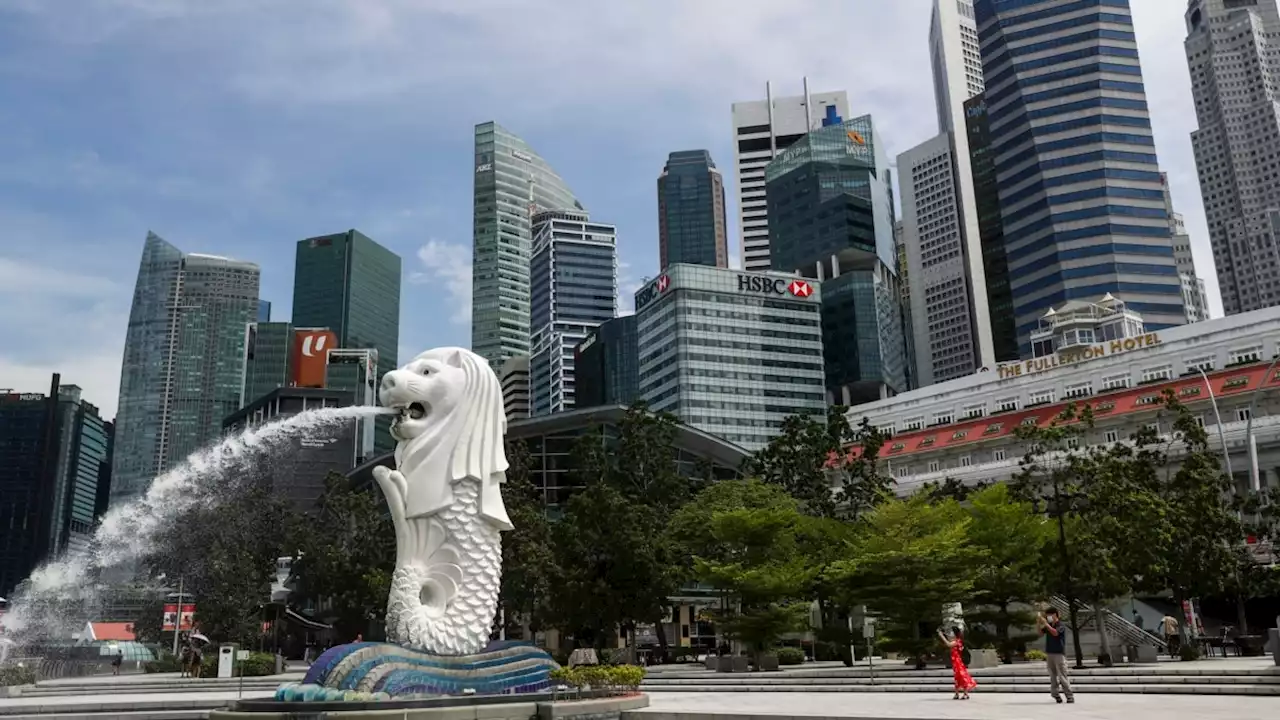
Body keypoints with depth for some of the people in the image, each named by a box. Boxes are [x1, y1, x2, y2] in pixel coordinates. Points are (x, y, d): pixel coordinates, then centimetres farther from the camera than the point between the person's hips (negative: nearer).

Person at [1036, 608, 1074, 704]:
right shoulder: (1049, 625, 12)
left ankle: (1070, 696, -3)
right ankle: (1056, 695, 9)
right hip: (1049, 653, 7)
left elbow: (1055, 632, -26)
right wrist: (1038, 622, 0)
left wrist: (1045, 623, -24)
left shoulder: (1060, 625, -8)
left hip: (1059, 654, -7)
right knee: (1053, 676, 6)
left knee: (1062, 676, -7)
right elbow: (1040, 632, 12)